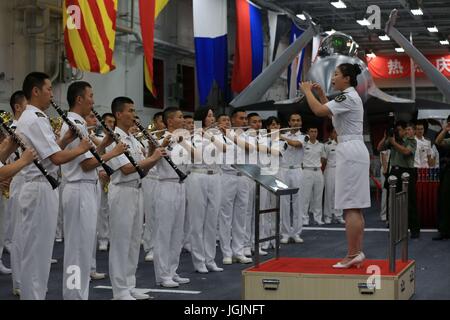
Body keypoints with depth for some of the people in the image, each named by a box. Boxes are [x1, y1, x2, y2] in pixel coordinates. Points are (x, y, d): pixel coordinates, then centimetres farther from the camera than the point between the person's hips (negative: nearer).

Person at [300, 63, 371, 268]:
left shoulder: (348, 97, -13)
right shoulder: (350, 96, 18)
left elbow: (319, 110, -21)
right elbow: (330, 112, 33)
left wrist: (307, 91, -6)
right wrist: (320, 93, 23)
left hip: (350, 151, -10)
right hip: (356, 151, 10)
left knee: (350, 207, -10)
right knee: (355, 208, 10)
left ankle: (352, 255, -10)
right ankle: (357, 252, 12)